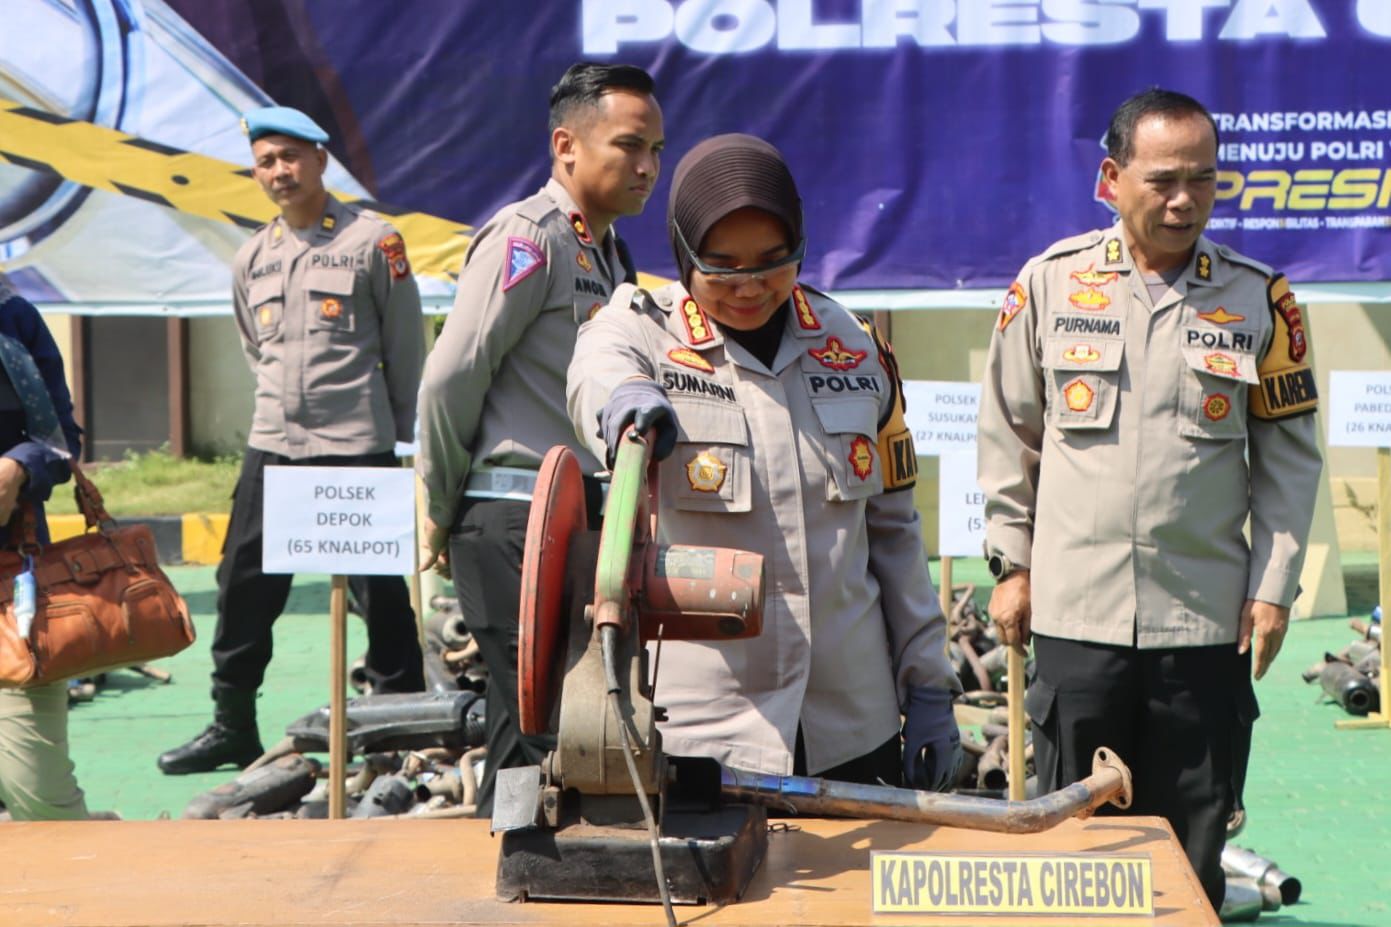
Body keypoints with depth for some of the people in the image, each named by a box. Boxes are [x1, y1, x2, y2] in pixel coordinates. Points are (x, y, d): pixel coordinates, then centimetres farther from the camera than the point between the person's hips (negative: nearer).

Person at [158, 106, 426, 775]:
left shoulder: (372, 240, -3)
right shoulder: (252, 258, 11)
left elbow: (405, 344, 3)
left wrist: (398, 430, 7)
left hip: (357, 445, -5)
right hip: (272, 446, 5)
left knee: (380, 589, 0)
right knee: (244, 584, 4)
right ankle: (232, 726, 13)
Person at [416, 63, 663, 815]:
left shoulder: (606, 250, 17)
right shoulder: (528, 236, -10)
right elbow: (449, 379, -14)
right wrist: (443, 511, -5)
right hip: (517, 520, -9)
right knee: (537, 732, -8)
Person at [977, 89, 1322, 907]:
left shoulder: (1259, 299, 2)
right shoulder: (1051, 282, 2)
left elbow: (1289, 455, 6)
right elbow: (1009, 433, 8)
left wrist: (1274, 586, 0)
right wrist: (1012, 564, 6)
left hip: (1207, 618, 0)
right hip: (1077, 612, 0)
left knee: (1191, 852, 7)